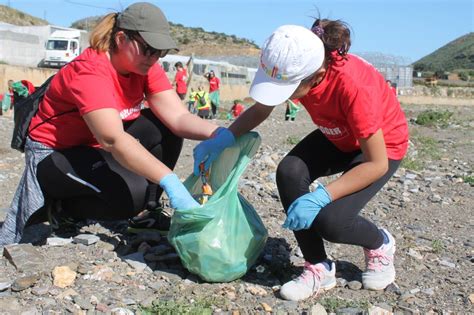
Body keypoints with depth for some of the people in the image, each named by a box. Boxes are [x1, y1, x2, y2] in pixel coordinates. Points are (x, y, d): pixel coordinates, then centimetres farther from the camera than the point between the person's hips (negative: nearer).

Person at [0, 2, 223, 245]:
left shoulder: (145, 67, -7)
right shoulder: (88, 71, -30)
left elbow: (178, 117, -17)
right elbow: (113, 140, -43)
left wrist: (218, 133, -37)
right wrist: (169, 181, -53)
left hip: (97, 148, 8)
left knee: (166, 129, -14)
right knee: (133, 193, -30)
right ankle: (61, 206, -4)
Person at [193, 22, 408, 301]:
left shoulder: (354, 86, -40)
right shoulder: (294, 68, -23)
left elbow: (377, 164, -32)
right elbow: (260, 110, -5)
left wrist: (320, 197, -39)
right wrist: (222, 139, -21)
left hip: (384, 145, -6)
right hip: (337, 137, 6)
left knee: (330, 221, -24)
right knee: (289, 172, -22)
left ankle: (381, 245, 12)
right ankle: (319, 268, -4)